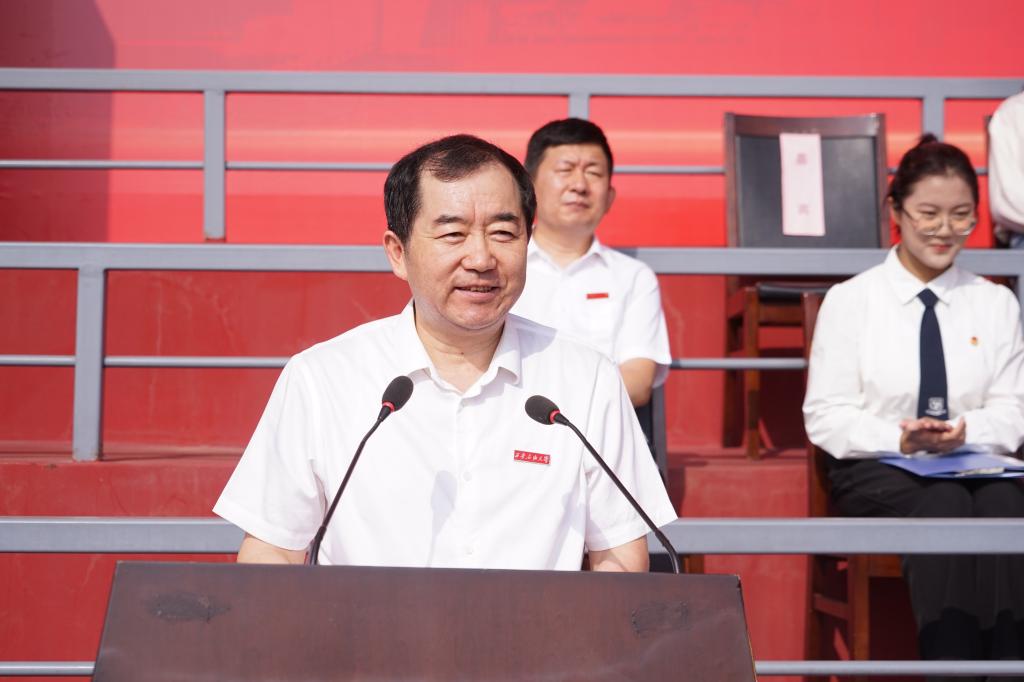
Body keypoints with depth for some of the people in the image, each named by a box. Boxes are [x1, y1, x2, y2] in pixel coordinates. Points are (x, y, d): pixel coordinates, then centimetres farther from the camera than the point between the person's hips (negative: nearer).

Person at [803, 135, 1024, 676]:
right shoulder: (850, 300, 6)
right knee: (945, 508, -36)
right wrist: (899, 438, -18)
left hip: (976, 465, 2)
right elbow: (825, 415, 0)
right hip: (877, 470, -2)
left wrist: (967, 432, -14)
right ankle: (950, 663, -30)